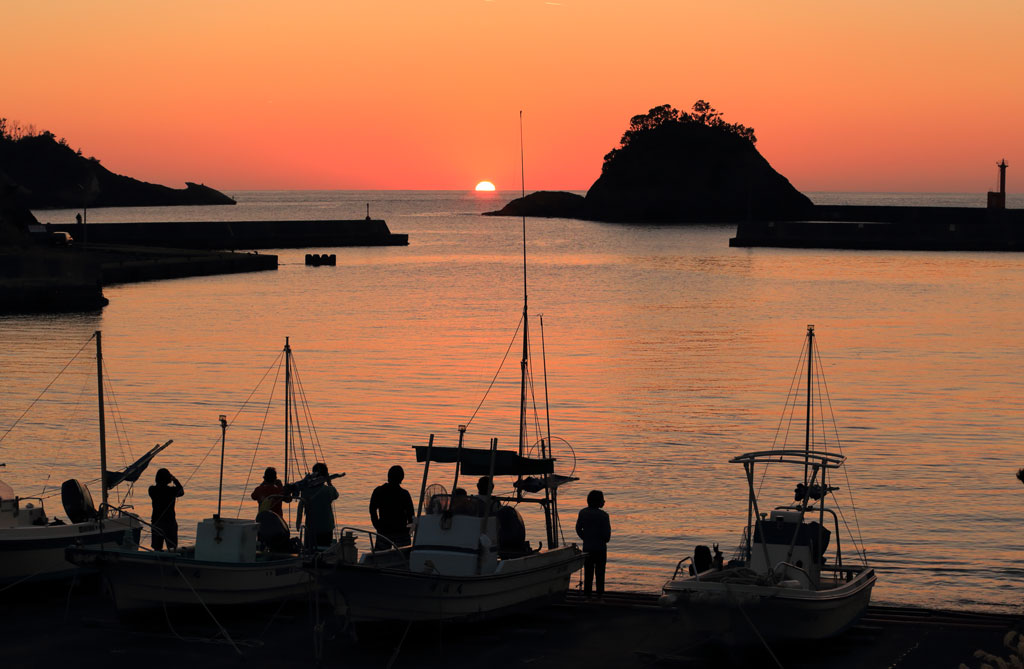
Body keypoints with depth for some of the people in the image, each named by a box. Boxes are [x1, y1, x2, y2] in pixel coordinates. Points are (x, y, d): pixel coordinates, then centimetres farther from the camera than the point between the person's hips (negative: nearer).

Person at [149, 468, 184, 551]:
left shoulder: (152, 490, -6)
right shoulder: (172, 490, -12)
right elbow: (181, 491, 11)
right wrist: (175, 480, 21)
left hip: (156, 522, 3)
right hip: (170, 521, -3)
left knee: (157, 549, 9)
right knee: (172, 548, 3)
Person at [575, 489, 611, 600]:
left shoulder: (582, 513, -1)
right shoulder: (603, 515, -14)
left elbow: (578, 529, 5)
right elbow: (607, 533, -13)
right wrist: (606, 540, 9)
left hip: (587, 547, 3)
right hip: (600, 547, -3)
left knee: (588, 571, 11)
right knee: (600, 571, 7)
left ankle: (587, 593, 12)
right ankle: (600, 593, 8)